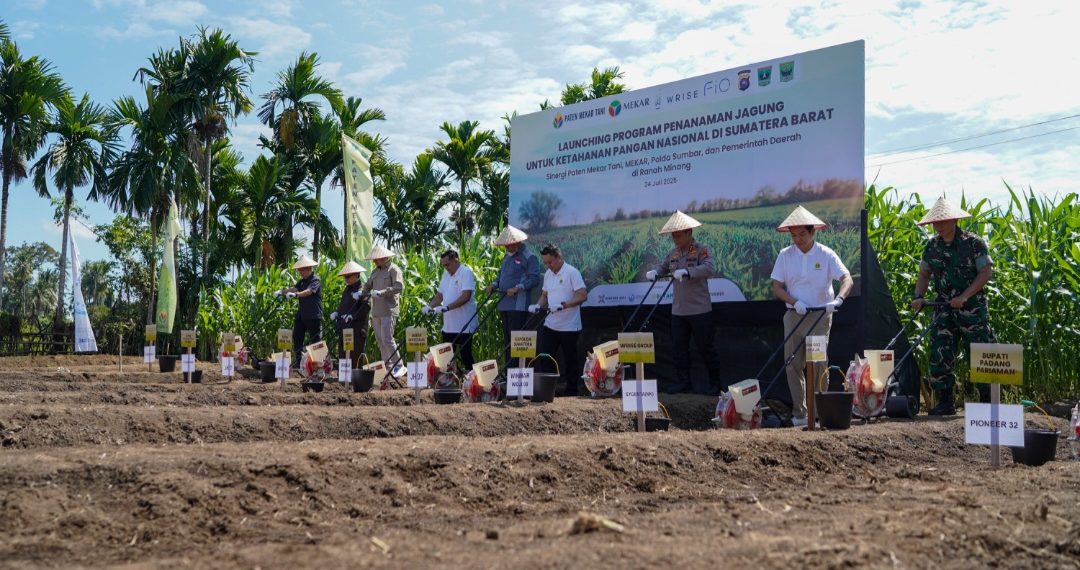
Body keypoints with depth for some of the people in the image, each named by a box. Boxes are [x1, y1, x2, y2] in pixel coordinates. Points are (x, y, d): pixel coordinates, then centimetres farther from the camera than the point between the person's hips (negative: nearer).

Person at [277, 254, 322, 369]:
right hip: (301, 315, 8)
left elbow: (308, 291, -26)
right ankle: (296, 363, 11)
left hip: (314, 316, -8)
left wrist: (295, 294, -41)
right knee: (296, 338, 6)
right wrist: (282, 292, -16)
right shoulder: (302, 281, 17)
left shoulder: (315, 280, -9)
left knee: (315, 340, -2)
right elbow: (294, 288, 3)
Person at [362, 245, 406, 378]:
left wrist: (381, 292, -23)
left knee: (387, 339, -13)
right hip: (376, 311, 8)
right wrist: (360, 293, 0)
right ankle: (387, 365, 16)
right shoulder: (376, 271, 18)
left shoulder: (393, 270, -6)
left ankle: (399, 365, -5)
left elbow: (399, 287, -18)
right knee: (379, 339, 8)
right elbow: (368, 286, 22)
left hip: (388, 311, -8)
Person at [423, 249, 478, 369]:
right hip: (448, 326, 8)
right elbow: (440, 295, 19)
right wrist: (429, 306, 0)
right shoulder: (446, 274, 15)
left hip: (464, 326, -8)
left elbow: (466, 296, -22)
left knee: (466, 356, -2)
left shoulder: (466, 273, -11)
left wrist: (446, 307, -27)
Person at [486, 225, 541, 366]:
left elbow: (535, 279, -13)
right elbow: (501, 273, 27)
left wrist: (517, 288, -22)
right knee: (507, 338, 11)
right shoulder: (507, 256, 19)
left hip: (518, 305, -8)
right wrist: (494, 284, 7)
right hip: (504, 304, 8)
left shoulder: (529, 257, -7)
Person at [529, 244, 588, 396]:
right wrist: (538, 306, 0)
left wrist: (562, 305, -26)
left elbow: (582, 296, -18)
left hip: (569, 326, -6)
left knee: (570, 361, 5)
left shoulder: (572, 272, -12)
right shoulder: (548, 274, 10)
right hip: (550, 325, 6)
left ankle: (571, 392, 15)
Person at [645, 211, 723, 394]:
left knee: (705, 347, 2)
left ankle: (715, 382, 16)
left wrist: (687, 272, -38)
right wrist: (654, 272, -8)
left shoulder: (702, 251, -10)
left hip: (700, 310, -6)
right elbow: (663, 267, 16)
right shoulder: (674, 253, 11)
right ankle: (683, 381, 19)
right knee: (678, 347, 8)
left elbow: (709, 269, -25)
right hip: (678, 310, 6)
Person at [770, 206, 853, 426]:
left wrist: (838, 299, -31)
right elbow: (776, 287, 3)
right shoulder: (785, 255, 3)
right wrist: (794, 302, -14)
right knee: (793, 364, 1)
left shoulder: (826, 255, -4)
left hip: (820, 315, -3)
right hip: (794, 315, 3)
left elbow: (847, 279, -12)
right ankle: (799, 412, 9)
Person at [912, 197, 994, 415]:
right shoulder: (931, 246, 7)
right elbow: (924, 275, 14)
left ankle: (988, 402, 8)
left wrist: (964, 297, -18)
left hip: (973, 309, -5)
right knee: (939, 356, 1)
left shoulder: (973, 242, -8)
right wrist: (919, 296, -4)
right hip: (945, 310, 5)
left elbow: (986, 272, -10)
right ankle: (945, 402, 9)